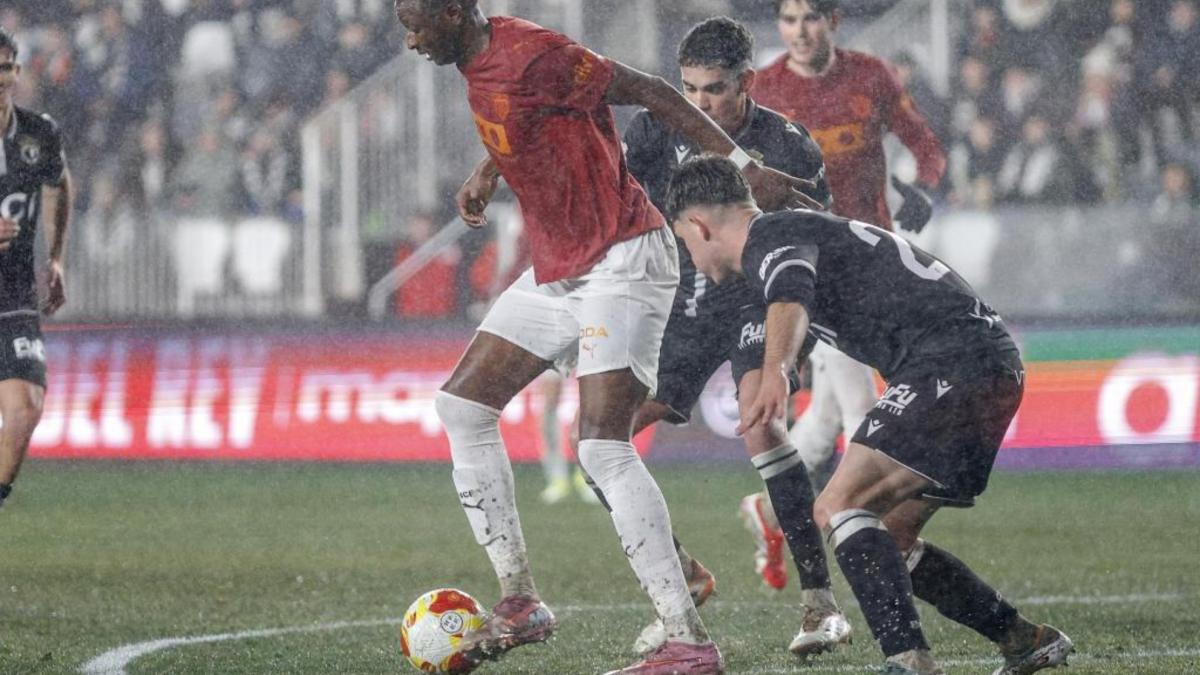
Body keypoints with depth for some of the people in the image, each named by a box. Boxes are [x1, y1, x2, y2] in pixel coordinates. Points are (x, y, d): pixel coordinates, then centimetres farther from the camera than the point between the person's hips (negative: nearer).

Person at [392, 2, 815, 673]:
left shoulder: (530, 55, -20)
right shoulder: (481, 67, 8)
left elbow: (647, 90, -18)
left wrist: (744, 166, -18)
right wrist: (486, 173, 22)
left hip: (621, 265, -10)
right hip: (557, 270, 10)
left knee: (604, 449, -19)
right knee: (462, 406, 9)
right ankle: (521, 602, 13)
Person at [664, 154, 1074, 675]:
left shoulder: (768, 238, -5)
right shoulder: (800, 229, 27)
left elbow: (790, 302, -31)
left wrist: (774, 374, -51)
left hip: (950, 365, -10)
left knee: (839, 507, -17)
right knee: (887, 540, 15)